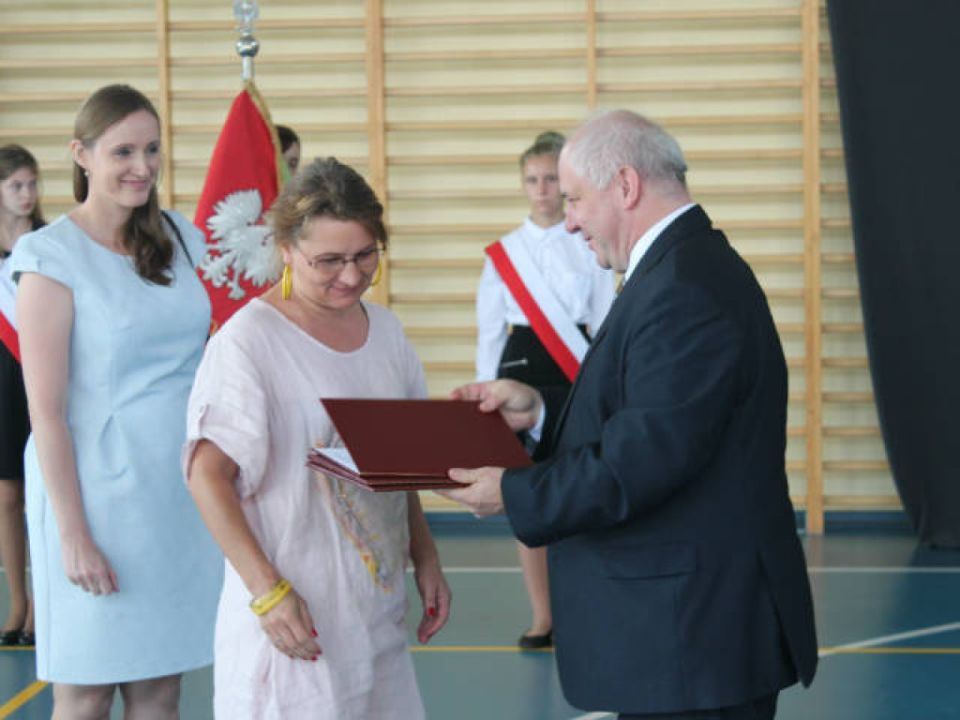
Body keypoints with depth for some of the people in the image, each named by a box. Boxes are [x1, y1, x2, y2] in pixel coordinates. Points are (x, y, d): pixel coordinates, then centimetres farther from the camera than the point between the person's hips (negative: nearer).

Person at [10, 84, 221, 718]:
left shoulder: (181, 239, 8)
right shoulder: (54, 257, -9)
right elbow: (46, 411, -11)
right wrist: (74, 533, -15)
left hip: (182, 492, 5)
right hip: (100, 492, -5)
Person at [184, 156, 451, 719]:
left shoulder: (383, 329, 10)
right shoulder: (248, 340, -12)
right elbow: (208, 475, -13)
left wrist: (426, 560, 14)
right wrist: (268, 591, -18)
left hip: (379, 609, 6)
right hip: (294, 614, -6)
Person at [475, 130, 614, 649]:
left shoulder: (589, 247, 2)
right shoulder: (504, 252, 6)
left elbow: (607, 324, 5)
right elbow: (489, 329, 9)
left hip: (575, 372, -2)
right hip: (521, 369, 2)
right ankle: (542, 617, 13)